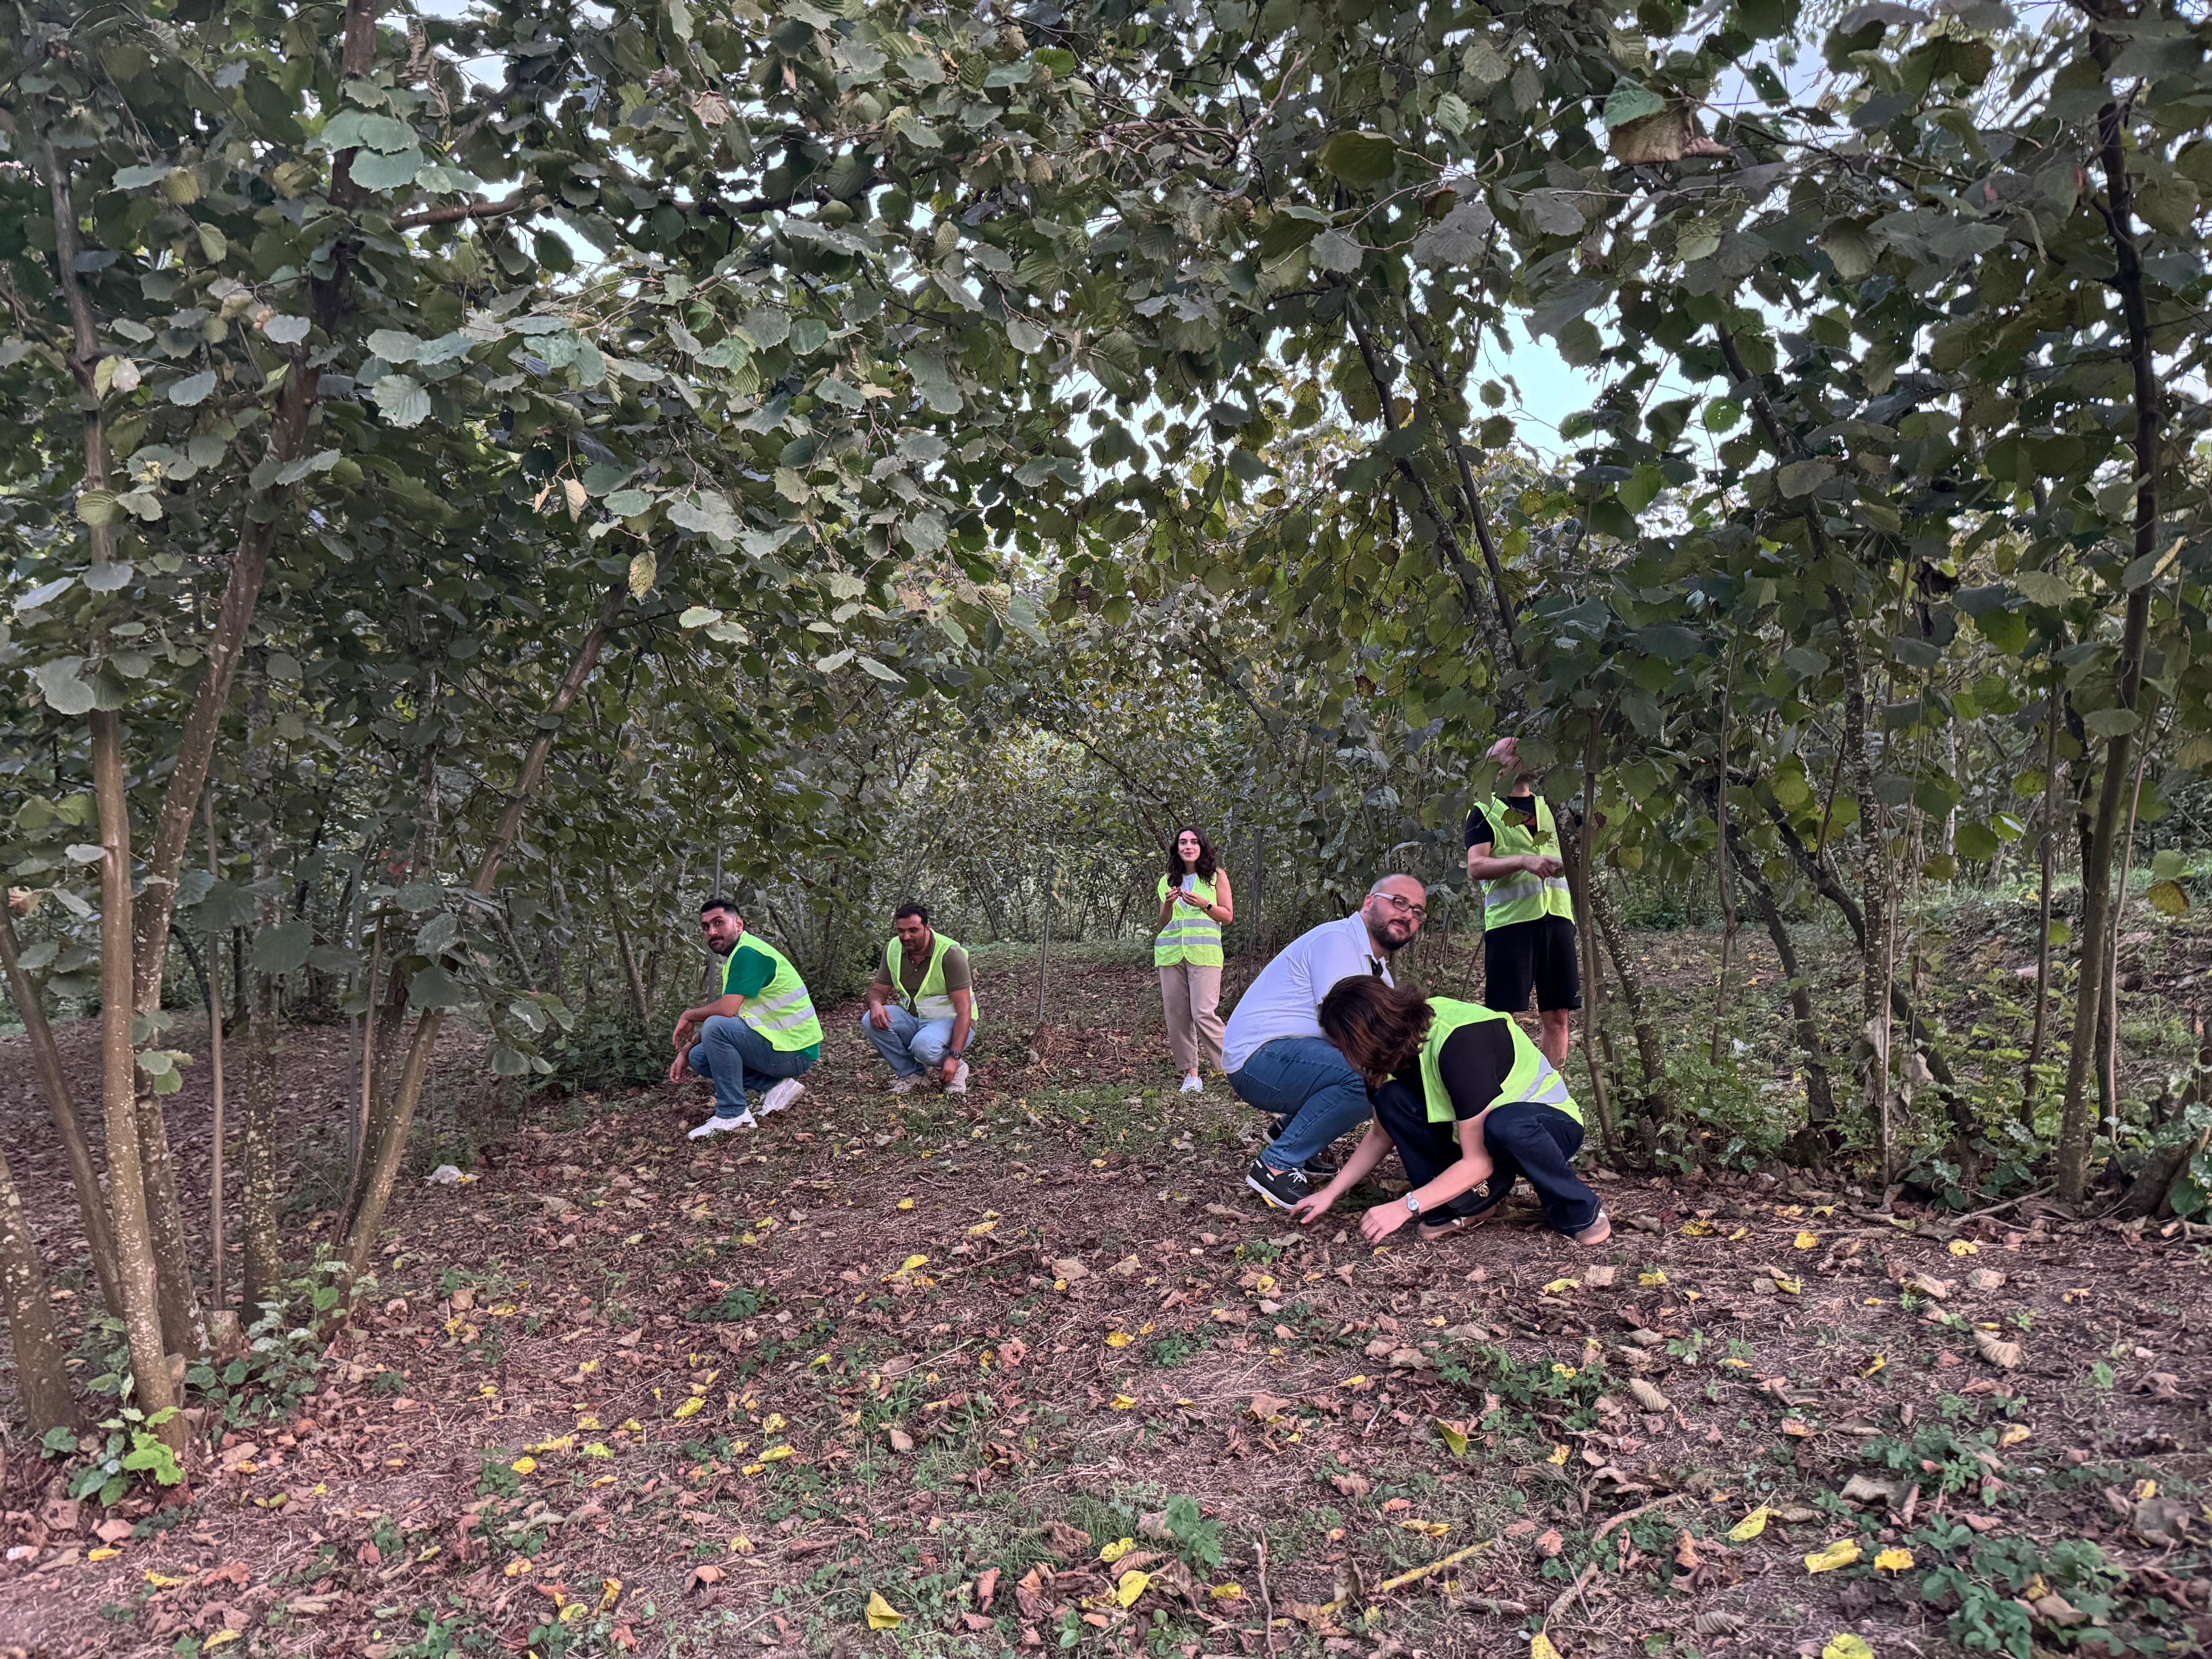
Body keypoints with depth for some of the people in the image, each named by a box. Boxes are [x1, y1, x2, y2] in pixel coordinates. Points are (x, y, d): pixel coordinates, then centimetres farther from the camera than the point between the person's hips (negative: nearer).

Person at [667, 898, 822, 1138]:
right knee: (699, 1057, 12)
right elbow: (726, 1015, 17)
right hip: (783, 1046, 10)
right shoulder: (737, 956, 15)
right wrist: (685, 1050, 10)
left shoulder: (747, 953, -16)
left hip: (795, 1052, -10)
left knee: (716, 1027, -26)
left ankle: (733, 1114, -16)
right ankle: (775, 1086, 5)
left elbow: (726, 1010, -24)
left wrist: (689, 1015, -5)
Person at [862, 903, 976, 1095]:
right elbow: (878, 990, 5)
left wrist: (954, 1057, -32)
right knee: (871, 1021, -21)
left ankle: (956, 1069, -3)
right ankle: (910, 1072, -1)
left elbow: (964, 1011, -23)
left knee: (924, 1046, -37)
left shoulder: (950, 953, -21)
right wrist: (875, 1003, -23)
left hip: (948, 1021, -6)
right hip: (912, 1018, 6)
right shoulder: (893, 949, -4)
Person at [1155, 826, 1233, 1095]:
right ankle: (1190, 1073, 8)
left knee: (1204, 1014, -15)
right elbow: (1163, 924, 17)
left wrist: (1203, 904, -10)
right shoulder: (1168, 881, 17)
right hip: (1170, 952, 4)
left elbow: (1228, 916, 6)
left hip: (1204, 952, -4)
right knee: (1177, 1014, 0)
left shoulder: (1216, 876, 8)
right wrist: (1168, 904, -3)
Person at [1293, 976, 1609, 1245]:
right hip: (1482, 1133, 7)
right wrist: (1331, 1193, -2)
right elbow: (1381, 1136, 4)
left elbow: (1478, 1162, -31)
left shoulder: (1458, 1043, -33)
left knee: (1505, 1125, -42)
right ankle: (1471, 1202, -4)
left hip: (1550, 1121, -7)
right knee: (1391, 1101, -17)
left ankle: (1577, 1211, -15)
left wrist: (1405, 1207, -31)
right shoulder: (1402, 1042, -8)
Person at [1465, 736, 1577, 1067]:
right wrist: (1524, 860, -22)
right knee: (1502, 1014, -6)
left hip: (1556, 917, 5)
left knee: (1558, 1015, 4)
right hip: (1510, 919, -5)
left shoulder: (1550, 807, 20)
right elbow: (1475, 868, -8)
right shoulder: (1485, 812, 5)